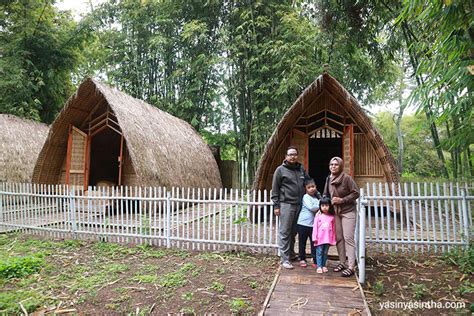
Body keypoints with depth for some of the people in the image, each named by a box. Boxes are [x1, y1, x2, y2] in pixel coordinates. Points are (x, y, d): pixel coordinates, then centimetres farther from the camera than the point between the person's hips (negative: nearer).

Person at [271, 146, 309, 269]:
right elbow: (275, 189, -3)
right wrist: (276, 205, -7)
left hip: (299, 205, 5)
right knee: (285, 232, -2)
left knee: (294, 231, 15)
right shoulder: (280, 170, -2)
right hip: (286, 204, -5)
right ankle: (285, 259, 4)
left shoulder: (301, 169, 13)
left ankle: (291, 253, 31)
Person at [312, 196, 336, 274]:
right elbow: (315, 227, -3)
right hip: (320, 238, -2)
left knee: (325, 253, 12)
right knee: (319, 252, 2)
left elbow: (333, 229, 7)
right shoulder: (318, 216, -3)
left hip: (328, 239, 2)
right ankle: (319, 266, 8)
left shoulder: (332, 217, 3)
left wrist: (334, 239, 7)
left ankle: (324, 266, 23)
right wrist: (314, 237, -7)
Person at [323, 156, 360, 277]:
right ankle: (342, 262, 23)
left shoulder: (346, 178, -14)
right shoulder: (329, 179, 5)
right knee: (338, 238, 10)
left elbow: (356, 193, -14)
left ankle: (351, 267, -3)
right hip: (335, 212, 6)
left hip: (348, 212, -6)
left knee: (348, 238, -8)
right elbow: (326, 195, 16)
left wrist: (342, 200, -19)